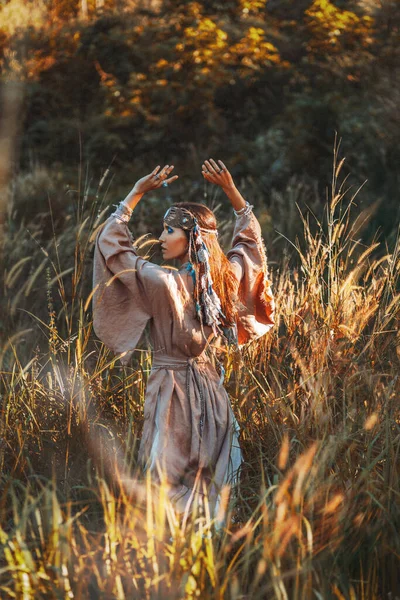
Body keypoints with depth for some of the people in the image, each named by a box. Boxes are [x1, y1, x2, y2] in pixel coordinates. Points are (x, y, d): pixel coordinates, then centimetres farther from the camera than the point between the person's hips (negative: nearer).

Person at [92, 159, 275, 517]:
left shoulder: (164, 283, -20)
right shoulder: (224, 277, -3)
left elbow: (110, 245, -12)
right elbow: (251, 239, 17)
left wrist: (137, 193, -8)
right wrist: (230, 190, 13)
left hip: (172, 388, -6)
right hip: (209, 384, 6)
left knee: (170, 484, 1)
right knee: (210, 479, 13)